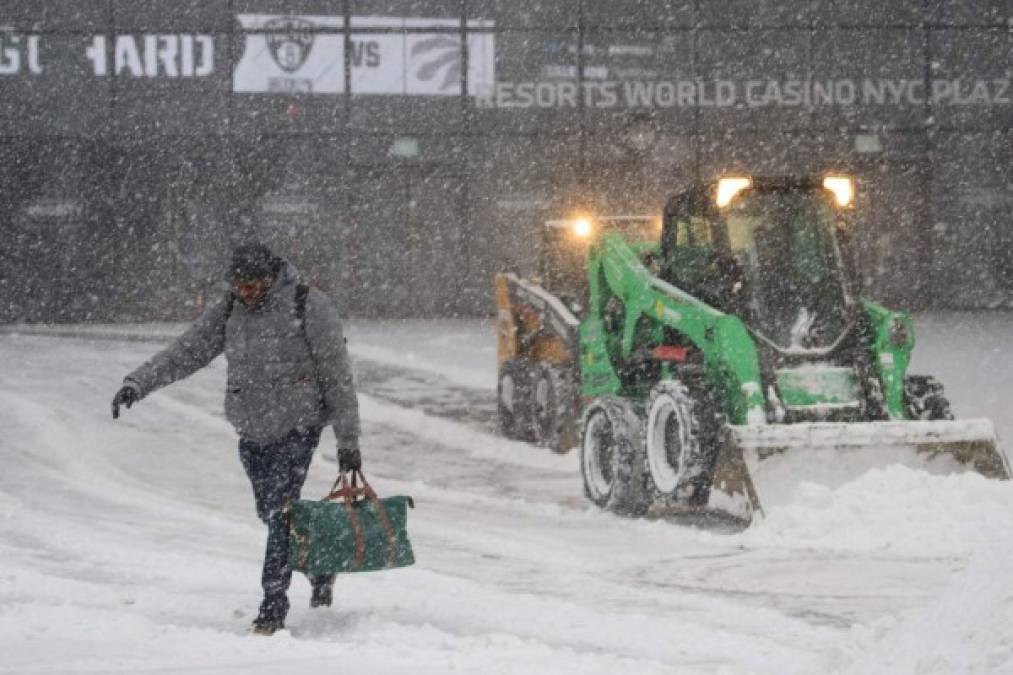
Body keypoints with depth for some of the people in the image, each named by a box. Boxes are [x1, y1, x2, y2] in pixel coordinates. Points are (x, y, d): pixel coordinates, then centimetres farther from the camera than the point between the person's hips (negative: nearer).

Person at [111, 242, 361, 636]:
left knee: (279, 514, -12)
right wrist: (138, 384, -12)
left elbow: (337, 377, -7)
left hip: (296, 429, -6)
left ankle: (273, 610, -8)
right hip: (251, 432, 6)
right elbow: (185, 352, 2)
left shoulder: (309, 307, -10)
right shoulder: (228, 311, 4)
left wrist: (348, 440, -7)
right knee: (271, 512, 13)